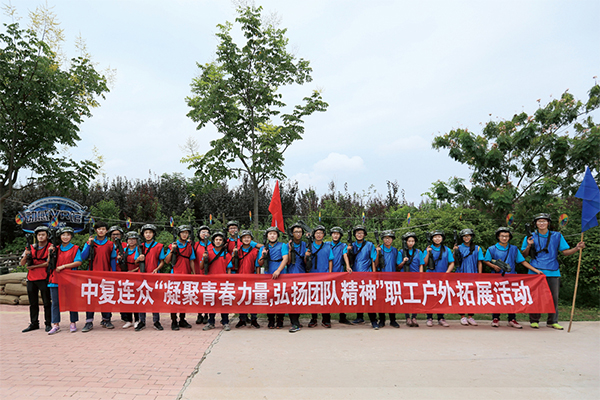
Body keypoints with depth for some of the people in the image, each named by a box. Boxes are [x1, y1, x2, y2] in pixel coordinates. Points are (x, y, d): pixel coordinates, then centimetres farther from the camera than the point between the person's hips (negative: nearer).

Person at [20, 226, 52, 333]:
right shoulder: (31, 248, 12)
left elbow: (48, 263, -9)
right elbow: (22, 263, 8)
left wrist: (33, 266, -9)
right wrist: (26, 256, -12)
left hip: (44, 279, -5)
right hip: (31, 279, 5)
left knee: (46, 302, -1)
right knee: (33, 303, 11)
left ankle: (48, 324, 5)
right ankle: (34, 323, 19)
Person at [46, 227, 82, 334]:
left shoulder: (75, 249, 4)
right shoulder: (56, 249, 13)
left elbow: (78, 262, -8)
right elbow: (49, 263, 11)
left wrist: (63, 266, -13)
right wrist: (50, 253, -5)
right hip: (56, 279, 3)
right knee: (55, 303, 3)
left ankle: (73, 323, 11)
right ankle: (56, 325, 9)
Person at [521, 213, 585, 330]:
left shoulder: (557, 236, 9)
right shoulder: (531, 237, 6)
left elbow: (565, 252, 6)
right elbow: (524, 255, 8)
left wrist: (577, 248, -12)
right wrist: (529, 246, -11)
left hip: (553, 272, 1)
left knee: (554, 297, 4)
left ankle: (552, 321, 16)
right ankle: (534, 321, 12)